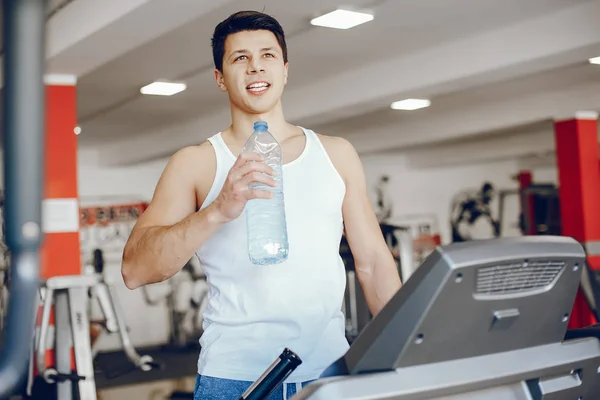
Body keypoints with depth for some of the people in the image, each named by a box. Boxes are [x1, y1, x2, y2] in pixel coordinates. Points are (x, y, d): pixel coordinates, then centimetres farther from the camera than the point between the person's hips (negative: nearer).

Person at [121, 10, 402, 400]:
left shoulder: (336, 154, 9)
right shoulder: (195, 163, 1)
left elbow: (374, 262, 9)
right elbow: (135, 271, -10)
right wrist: (218, 211, -23)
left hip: (330, 369, 2)